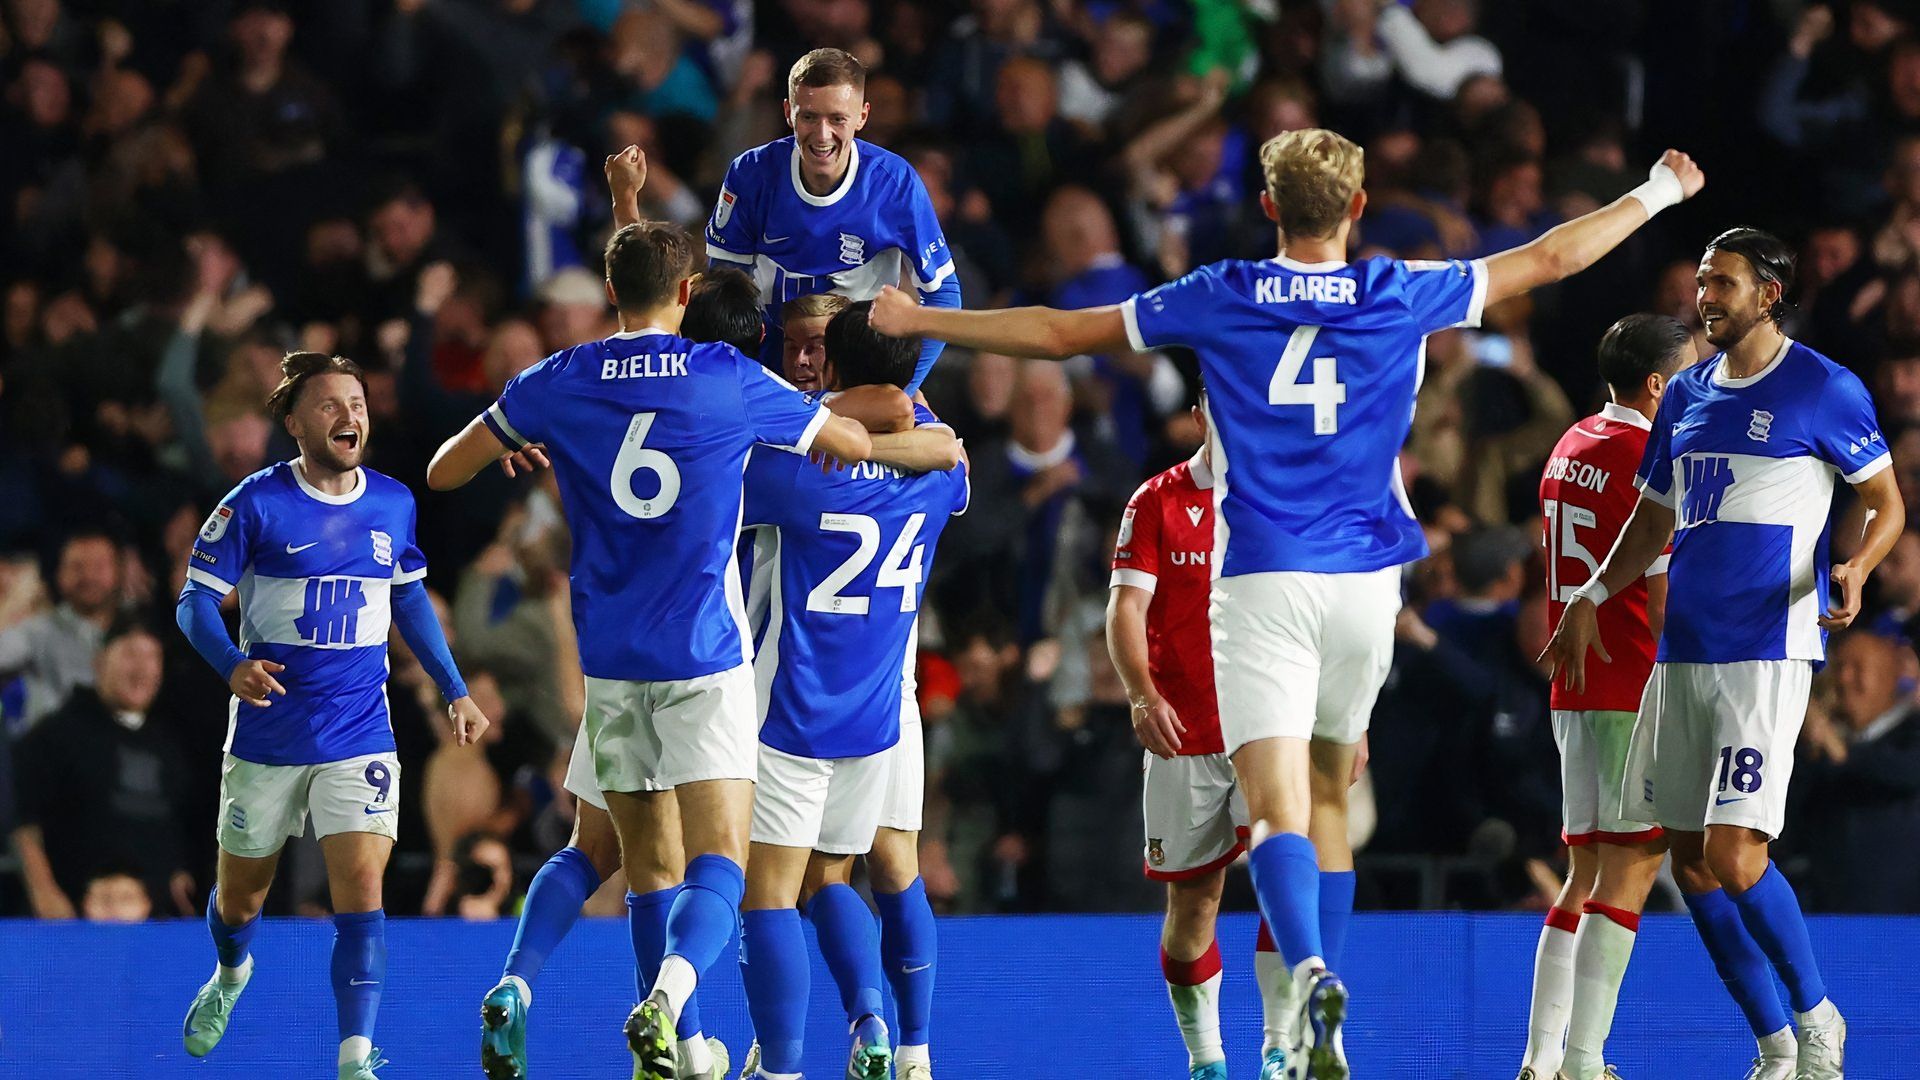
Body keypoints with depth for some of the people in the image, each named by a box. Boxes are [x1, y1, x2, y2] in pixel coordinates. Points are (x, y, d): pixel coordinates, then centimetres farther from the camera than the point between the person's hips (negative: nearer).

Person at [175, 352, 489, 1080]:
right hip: (267, 738, -1)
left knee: (360, 891, -16)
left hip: (360, 739, 1)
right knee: (240, 895, 15)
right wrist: (233, 664, -28)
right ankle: (231, 975, 50)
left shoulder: (394, 503, 3)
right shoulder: (257, 504, -9)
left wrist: (454, 691, 16)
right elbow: (196, 600, -8)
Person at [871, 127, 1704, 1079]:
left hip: (1260, 585, -2)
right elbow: (1550, 258, 15)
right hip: (1364, 582, 2)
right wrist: (1655, 194, 30)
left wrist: (915, 320, 16)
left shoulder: (1219, 299, 1)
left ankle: (1310, 975, -36)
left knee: (1277, 810, -11)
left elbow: (1058, 332, 6)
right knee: (1327, 796, 18)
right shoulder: (1402, 296, 3)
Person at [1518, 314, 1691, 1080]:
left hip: (1573, 692, 8)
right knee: (1630, 869, -7)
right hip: (1638, 692, -8)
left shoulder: (1571, 447, 14)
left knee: (1587, 872, 12)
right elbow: (1665, 602, -15)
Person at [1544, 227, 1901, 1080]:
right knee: (1689, 859, 5)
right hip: (1683, 650, 7)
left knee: (1734, 857, -16)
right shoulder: (1687, 395, 15)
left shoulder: (1823, 391, -4)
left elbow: (1886, 504, 0)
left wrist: (1856, 569, -19)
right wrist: (1591, 600, 15)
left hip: (1768, 651, -7)